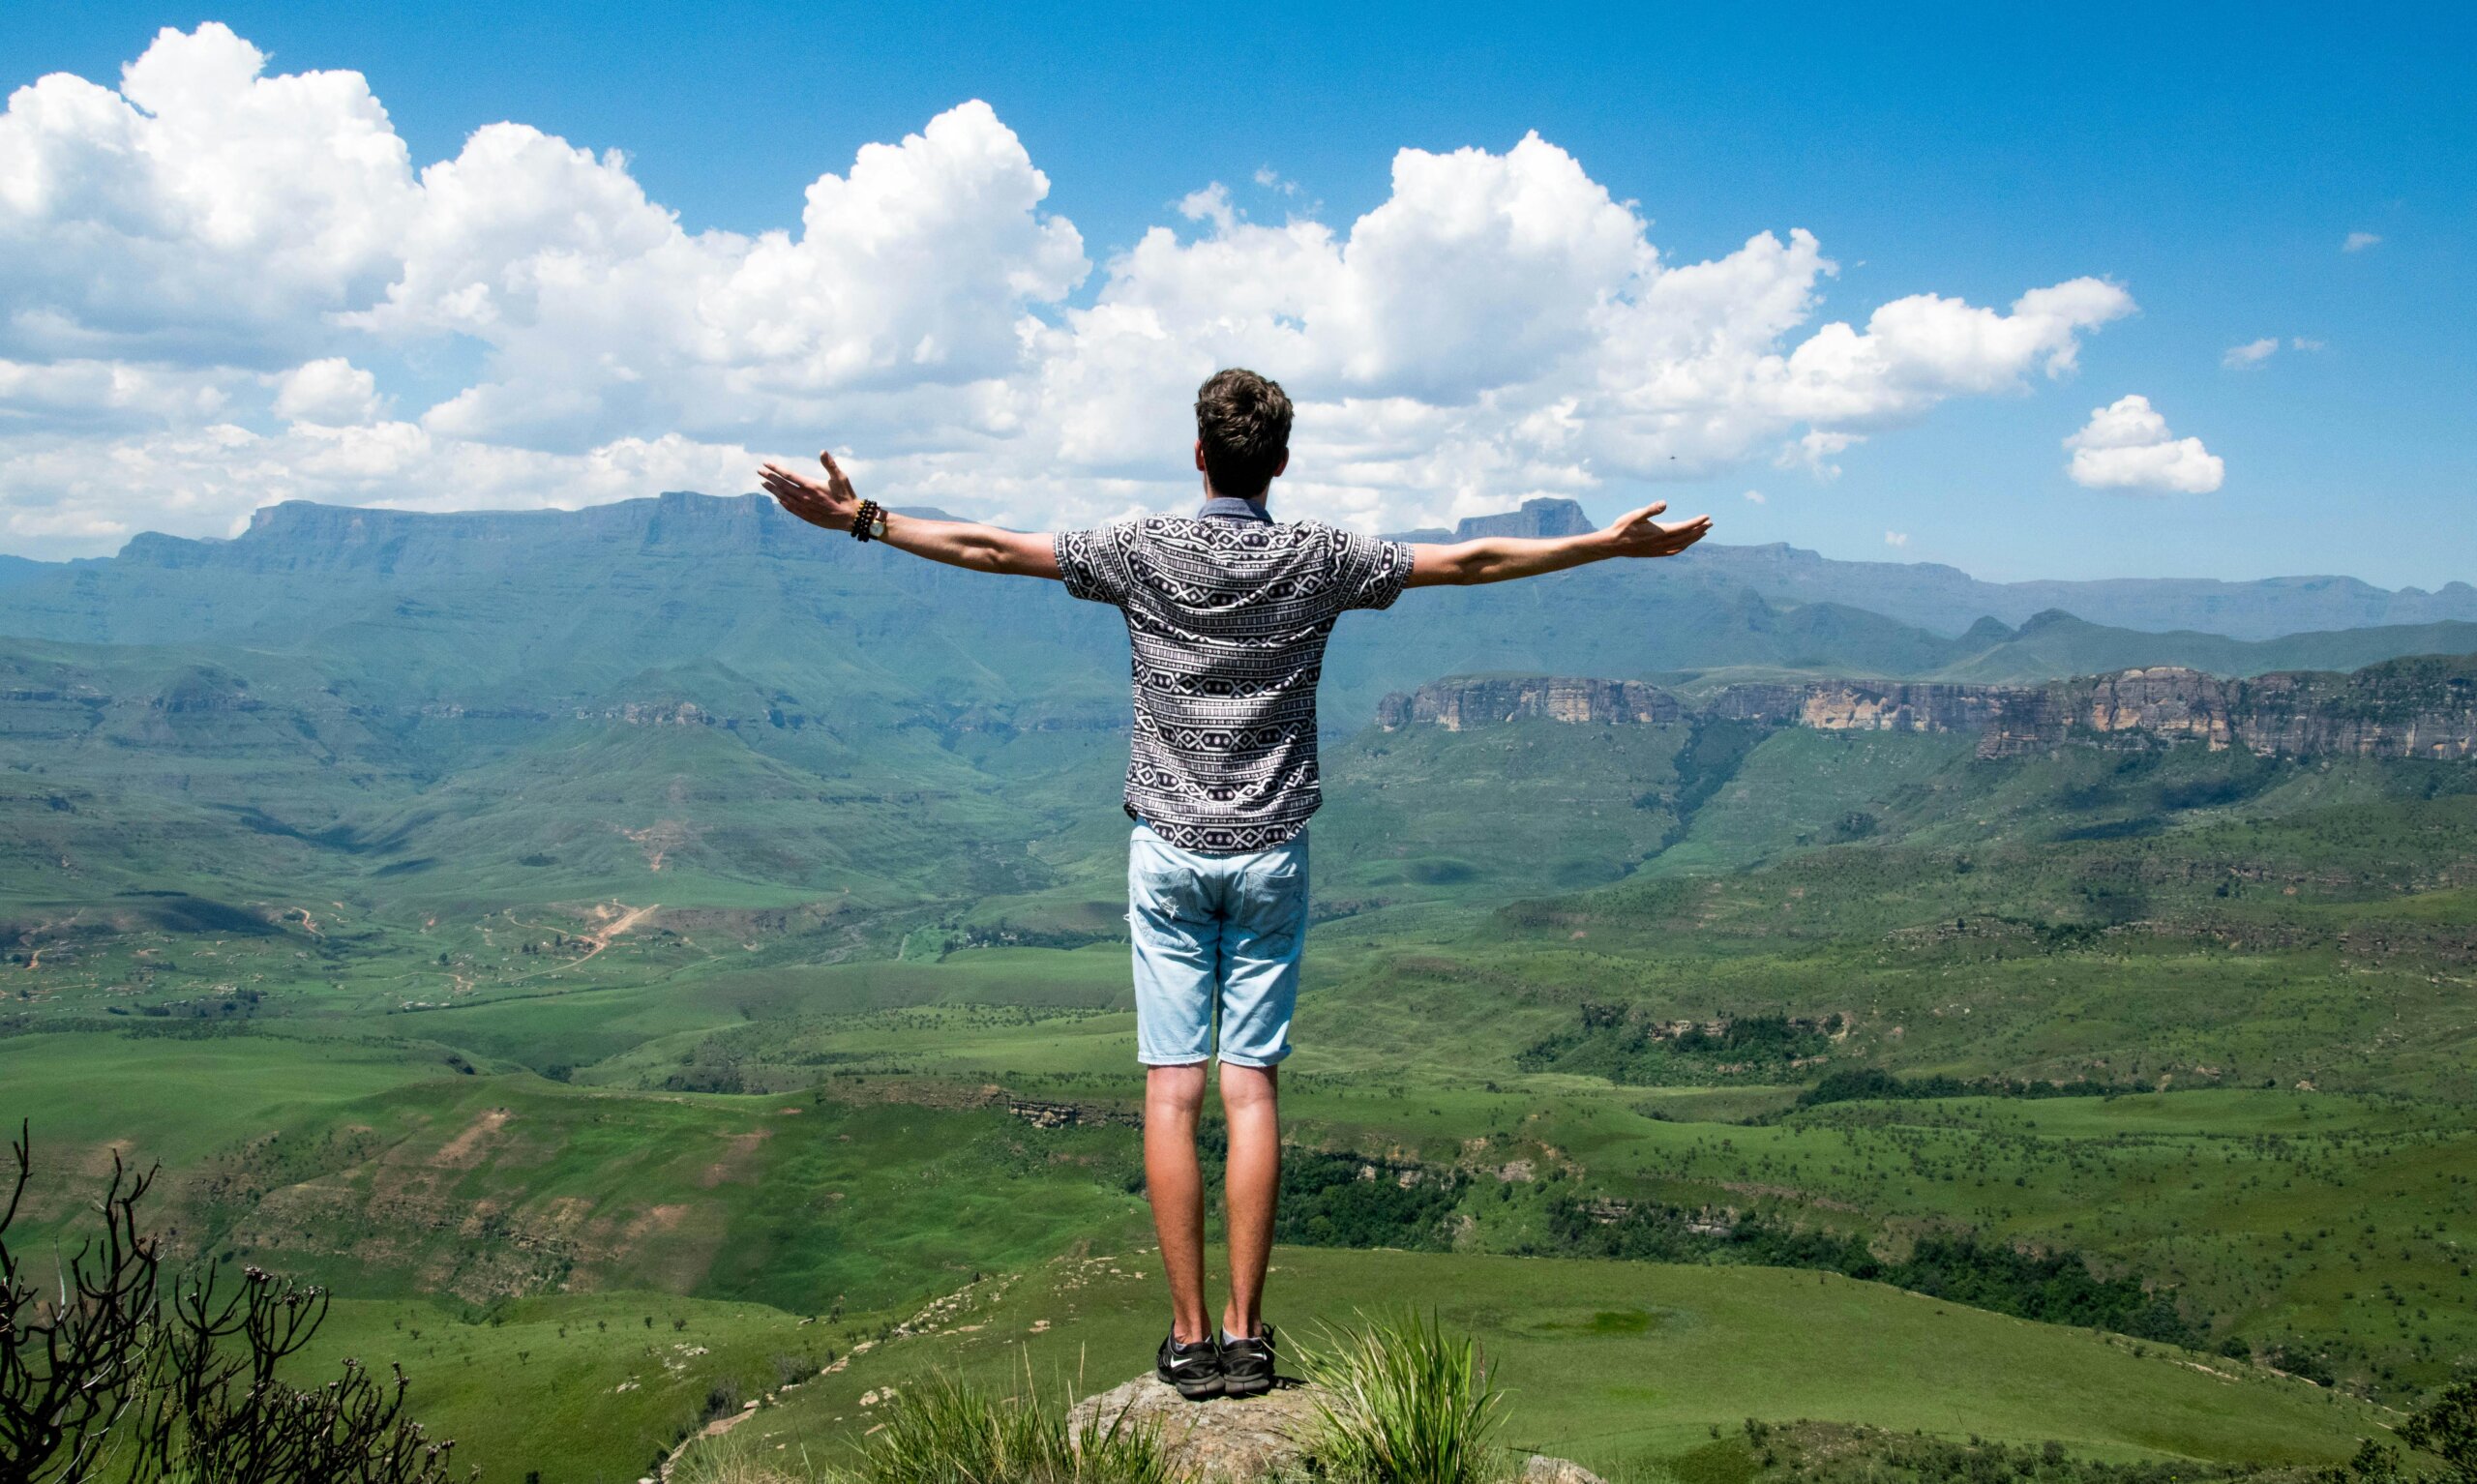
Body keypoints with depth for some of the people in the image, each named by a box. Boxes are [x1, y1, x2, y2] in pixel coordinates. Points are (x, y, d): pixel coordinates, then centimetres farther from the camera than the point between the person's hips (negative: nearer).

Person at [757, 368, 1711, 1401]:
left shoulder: (1143, 551, -3)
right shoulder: (1318, 560, -1)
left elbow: (994, 549, -1)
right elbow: (1472, 561, 3)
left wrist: (861, 520, 7)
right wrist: (1611, 544, 12)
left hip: (1168, 852, -1)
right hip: (1271, 855, 1)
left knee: (1172, 1091, 1)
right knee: (1252, 1089, 3)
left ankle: (1190, 1337, 3)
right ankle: (1246, 1333, 5)